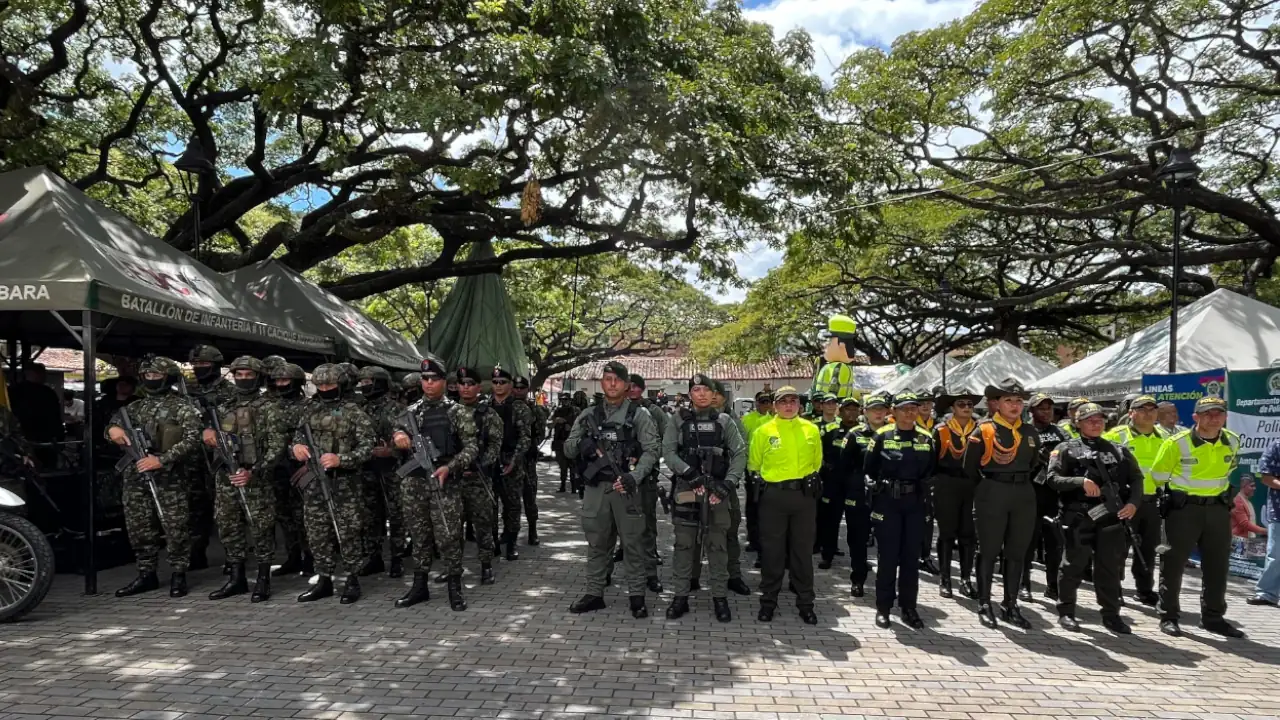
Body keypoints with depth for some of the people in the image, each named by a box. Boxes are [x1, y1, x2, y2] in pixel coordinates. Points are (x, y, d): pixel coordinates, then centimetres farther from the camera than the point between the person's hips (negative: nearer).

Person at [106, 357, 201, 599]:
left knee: (175, 528, -3)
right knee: (138, 527, 10)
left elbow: (192, 440, -12)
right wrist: (112, 428, -4)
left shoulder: (182, 407, -2)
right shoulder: (137, 406, 16)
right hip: (136, 476, 6)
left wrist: (161, 460, -21)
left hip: (169, 478, -6)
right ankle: (146, 575, 21)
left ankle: (178, 575, 7)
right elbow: (114, 423, 22)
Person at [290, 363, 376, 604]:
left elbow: (367, 447, -10)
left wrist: (340, 459, -24)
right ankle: (324, 580, 21)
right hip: (314, 482, 5)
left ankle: (352, 581, 11)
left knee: (348, 533, 0)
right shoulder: (309, 410, 10)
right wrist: (296, 447, -6)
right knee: (317, 534, 10)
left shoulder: (354, 412, -6)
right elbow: (297, 437, 18)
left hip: (345, 484, -5)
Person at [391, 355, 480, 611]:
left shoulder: (458, 412, -1)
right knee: (419, 536, 12)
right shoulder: (411, 411, 12)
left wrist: (449, 467, -17)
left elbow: (471, 447, -4)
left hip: (445, 484, -4)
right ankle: (420, 585, 23)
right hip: (414, 483, 4)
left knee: (448, 537, -2)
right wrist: (399, 436, -15)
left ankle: (455, 588, 9)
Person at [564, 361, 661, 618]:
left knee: (632, 543, 2)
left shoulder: (638, 415, 1)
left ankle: (637, 596, 11)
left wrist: (634, 476, -20)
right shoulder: (589, 415, 11)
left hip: (625, 487, -3)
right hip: (595, 487, 3)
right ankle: (594, 593, 22)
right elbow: (568, 448, 10)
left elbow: (652, 449, -6)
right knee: (597, 543, 12)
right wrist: (580, 444, -14)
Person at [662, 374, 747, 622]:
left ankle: (720, 597, 14)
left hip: (716, 490, 0)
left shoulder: (725, 421, 7)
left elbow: (739, 454, 2)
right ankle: (681, 596, 14)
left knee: (717, 545, 5)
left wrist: (728, 483, -12)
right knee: (684, 544, 5)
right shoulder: (677, 421, 6)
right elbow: (668, 452, -4)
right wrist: (692, 474, -16)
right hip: (685, 489, 0)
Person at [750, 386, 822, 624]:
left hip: (804, 495, 2)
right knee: (772, 551, 5)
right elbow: (754, 463, 10)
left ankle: (805, 603, 19)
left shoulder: (811, 430, 4)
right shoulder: (764, 431, -2)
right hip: (773, 496, -1)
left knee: (803, 550, 8)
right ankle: (768, 601, 17)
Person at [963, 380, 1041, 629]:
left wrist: (1020, 485, 14)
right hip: (992, 496, -5)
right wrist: (987, 488, 6)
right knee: (989, 550, 1)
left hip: (1024, 496, 5)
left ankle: (1010, 606, 20)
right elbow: (970, 467, -2)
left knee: (1016, 552, 10)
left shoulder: (1030, 434, 10)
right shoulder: (983, 431, -6)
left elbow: (1034, 466, 21)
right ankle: (984, 605, 10)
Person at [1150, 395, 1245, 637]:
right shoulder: (1177, 443, -17)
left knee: (1217, 566, 12)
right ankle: (1168, 616, 10)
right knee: (1174, 563, 1)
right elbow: (1158, 476, -5)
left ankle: (1213, 617, 25)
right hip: (1183, 508, -5)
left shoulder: (1233, 441, 0)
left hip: (1218, 508, 5)